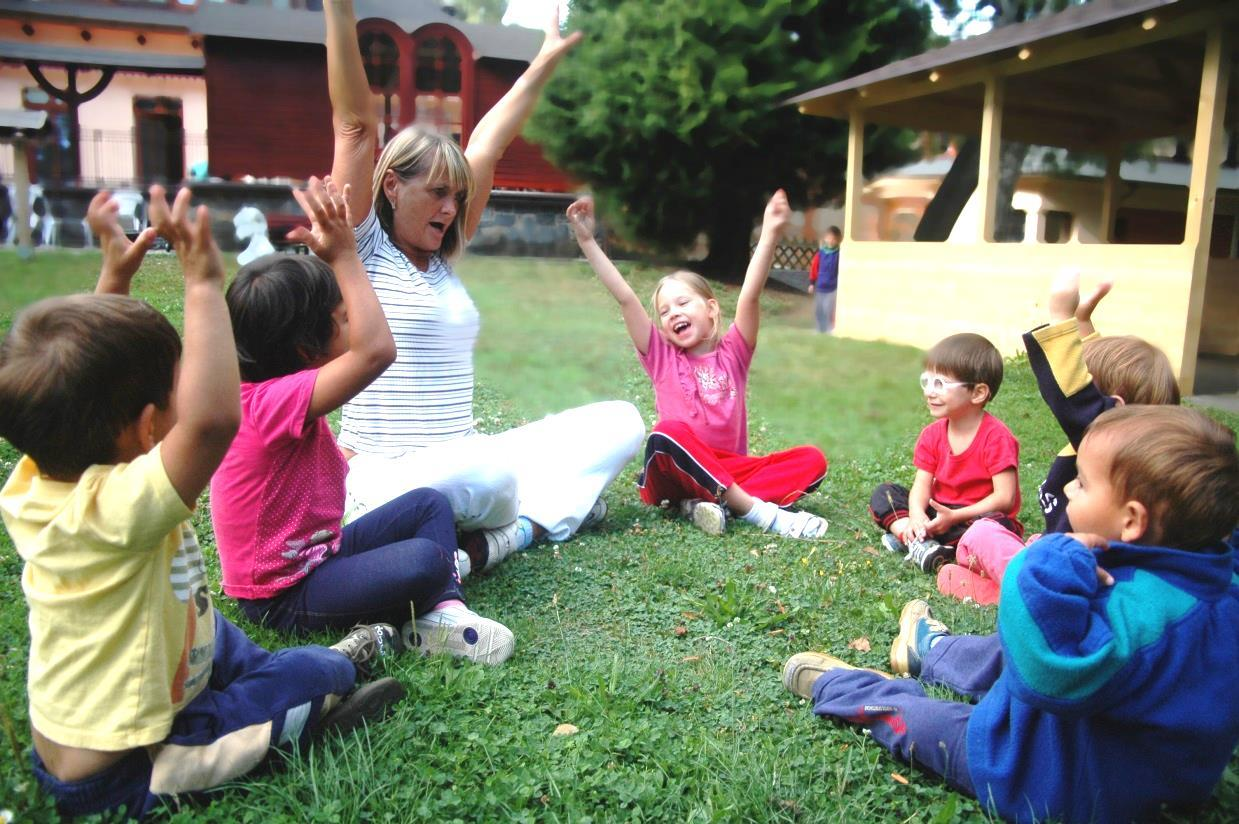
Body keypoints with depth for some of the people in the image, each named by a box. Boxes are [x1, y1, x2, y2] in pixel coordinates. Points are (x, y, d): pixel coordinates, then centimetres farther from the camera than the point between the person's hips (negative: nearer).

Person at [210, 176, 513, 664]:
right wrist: (342, 254, -33)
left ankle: (444, 610, -7)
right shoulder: (273, 400, -30)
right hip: (284, 597, -10)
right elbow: (377, 350, -41)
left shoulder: (274, 386, 1)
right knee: (424, 562, -31)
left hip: (316, 553, 10)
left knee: (430, 504, 7)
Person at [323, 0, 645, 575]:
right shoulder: (363, 249, -3)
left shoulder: (441, 257, 14)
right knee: (489, 474, -41)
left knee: (620, 422, 0)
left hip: (465, 465, 8)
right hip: (386, 481, -8)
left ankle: (521, 528, -17)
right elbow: (356, 123, -11)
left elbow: (489, 144, 18)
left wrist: (546, 60, 24)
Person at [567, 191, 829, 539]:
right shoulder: (661, 356, 8)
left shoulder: (732, 352, 7)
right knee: (667, 433, -33)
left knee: (812, 460, -17)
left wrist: (769, 234, -20)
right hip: (674, 476, -1)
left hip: (732, 471, 2)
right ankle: (759, 510, -32)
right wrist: (587, 240, -7)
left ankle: (707, 502, -28)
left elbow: (750, 295, -7)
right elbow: (625, 298, -1)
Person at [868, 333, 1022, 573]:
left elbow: (1004, 498, -21)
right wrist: (916, 515, -28)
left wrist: (953, 517, -27)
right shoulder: (932, 434, 1)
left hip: (978, 516, -5)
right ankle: (918, 542, -32)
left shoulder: (996, 437, -17)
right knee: (883, 494, -7)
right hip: (938, 513, 5)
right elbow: (922, 484, -6)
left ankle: (907, 538, -33)